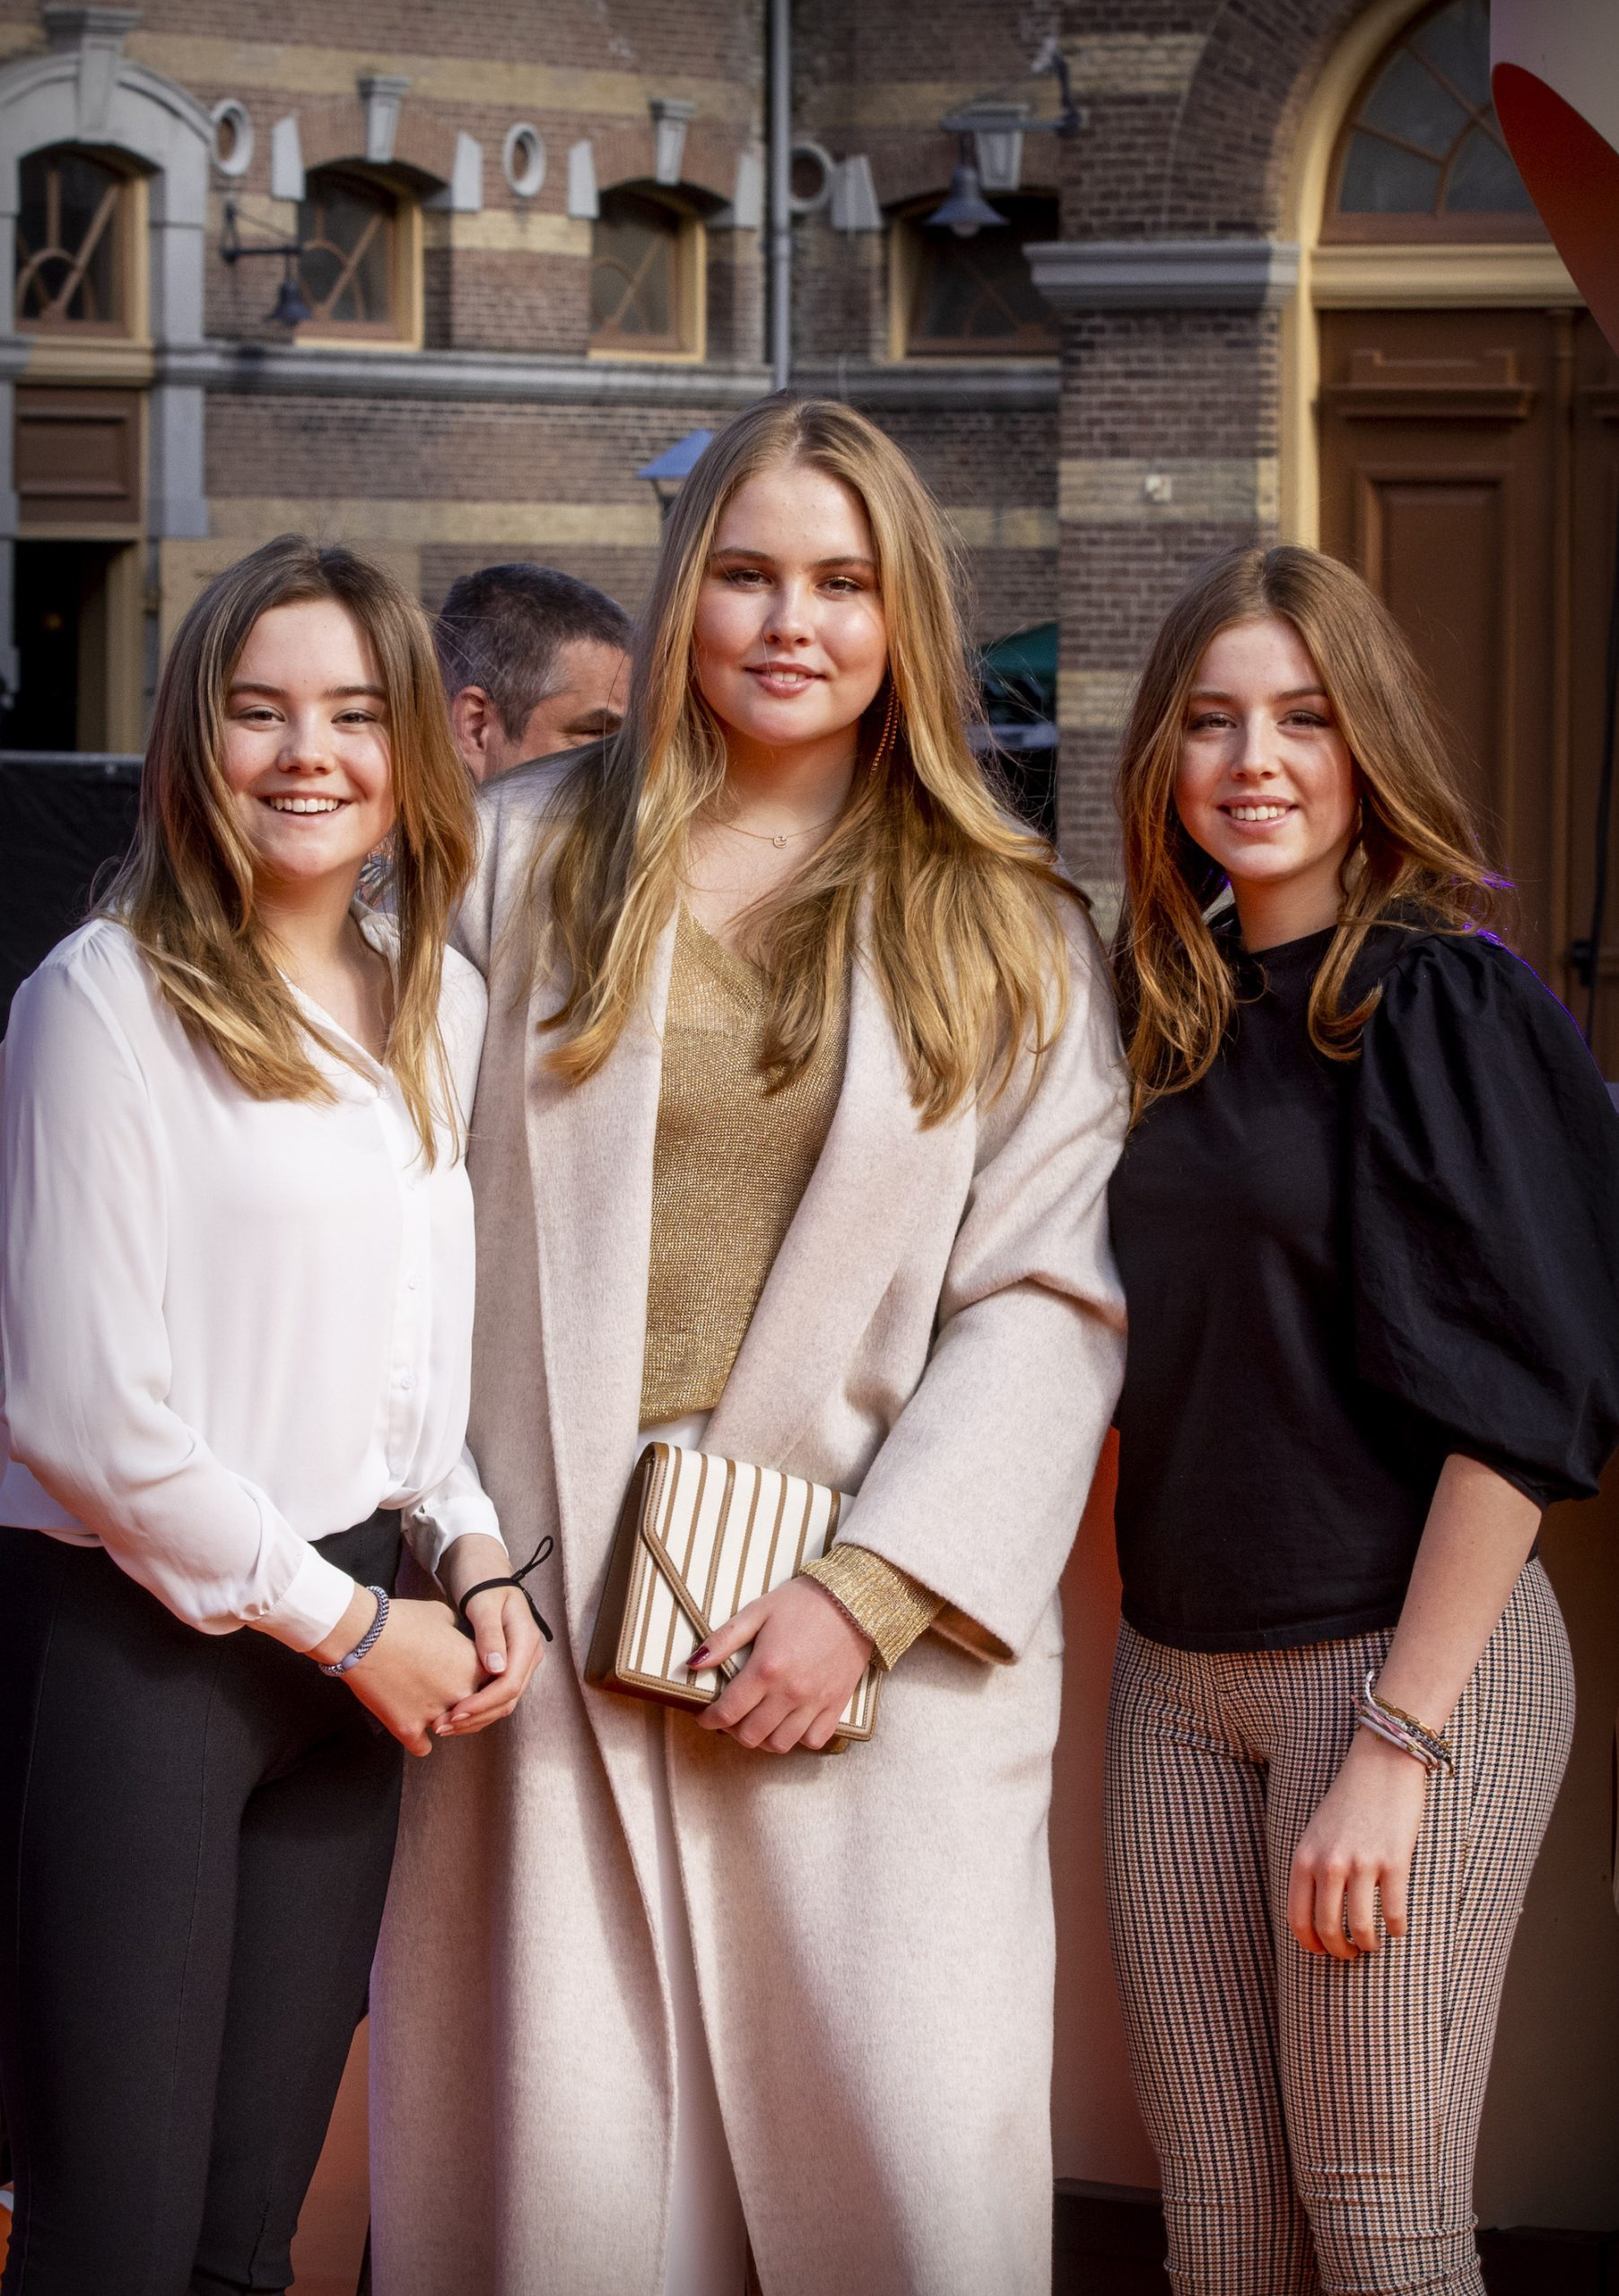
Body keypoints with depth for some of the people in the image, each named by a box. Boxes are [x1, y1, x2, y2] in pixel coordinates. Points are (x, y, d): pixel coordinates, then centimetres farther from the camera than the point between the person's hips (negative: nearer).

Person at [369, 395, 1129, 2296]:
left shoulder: (1006, 931, 8)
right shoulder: (526, 860, 10)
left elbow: (1049, 1298, 1)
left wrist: (866, 1594, -9)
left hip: (881, 1625, 0)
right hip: (560, 1604, 1)